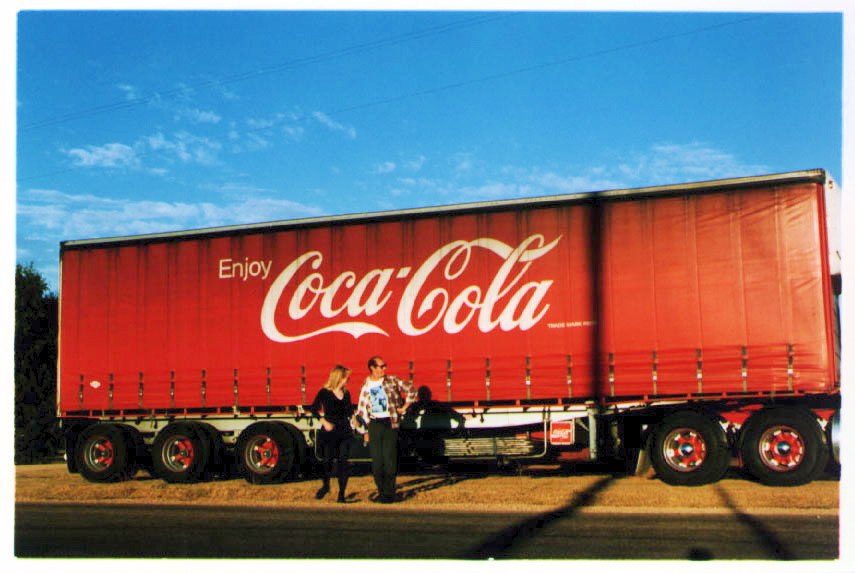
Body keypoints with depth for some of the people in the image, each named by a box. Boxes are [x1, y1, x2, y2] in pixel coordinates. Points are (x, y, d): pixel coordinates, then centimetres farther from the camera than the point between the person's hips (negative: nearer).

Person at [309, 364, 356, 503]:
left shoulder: (346, 393, 9)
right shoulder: (324, 392, -5)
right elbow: (314, 409, -6)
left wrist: (353, 418, -1)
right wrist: (324, 422, -16)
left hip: (345, 431, 3)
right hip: (329, 432, -3)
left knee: (344, 462, -2)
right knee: (328, 460, 4)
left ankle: (342, 493, 3)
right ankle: (325, 485, 31)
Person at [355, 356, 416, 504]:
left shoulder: (392, 381, 2)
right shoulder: (366, 386, 6)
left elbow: (410, 388, 7)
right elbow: (361, 410, 9)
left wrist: (404, 407, 4)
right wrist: (364, 431, 6)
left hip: (390, 423, -2)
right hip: (374, 424, 2)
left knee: (390, 459, -7)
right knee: (376, 460, 2)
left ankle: (389, 493, -1)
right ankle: (381, 491, 13)